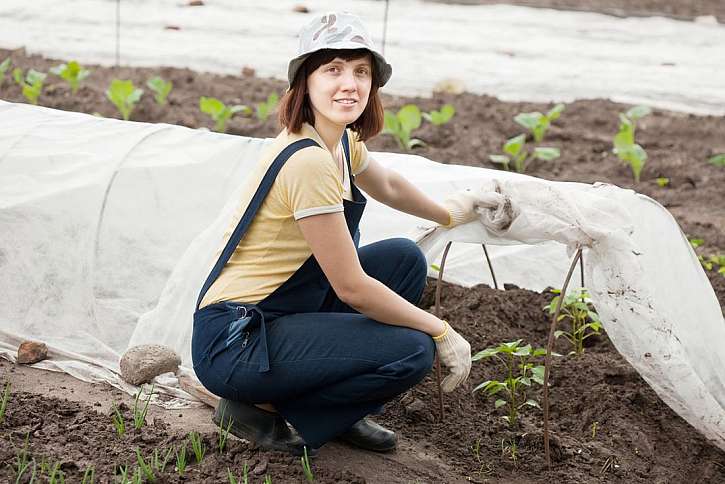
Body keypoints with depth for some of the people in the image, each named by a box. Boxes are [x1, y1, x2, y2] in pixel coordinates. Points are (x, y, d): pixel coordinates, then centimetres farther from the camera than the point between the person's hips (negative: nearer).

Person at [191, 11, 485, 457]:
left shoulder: (342, 142, 4)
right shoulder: (308, 161, -25)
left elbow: (388, 185, 29)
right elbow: (352, 288, -21)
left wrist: (447, 213, 43)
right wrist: (442, 332, -12)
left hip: (281, 314, 10)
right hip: (232, 343, -10)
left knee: (405, 258, 9)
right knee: (412, 351, -16)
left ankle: (344, 415, 14)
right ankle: (261, 408, -1)